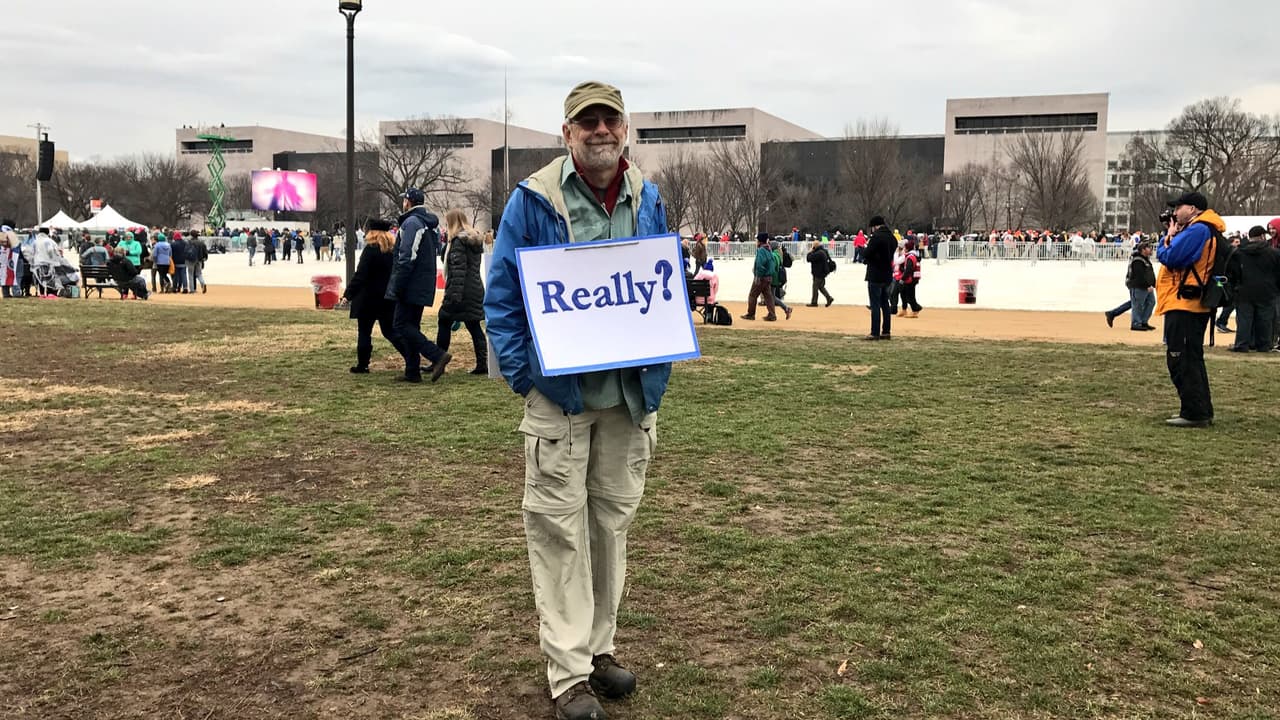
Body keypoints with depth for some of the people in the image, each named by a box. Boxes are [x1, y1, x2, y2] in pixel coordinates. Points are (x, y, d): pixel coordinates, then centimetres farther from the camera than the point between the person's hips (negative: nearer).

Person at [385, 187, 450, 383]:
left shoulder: (411, 222, -13)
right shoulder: (429, 224, 18)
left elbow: (407, 258, -20)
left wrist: (397, 288, -18)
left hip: (411, 286, -9)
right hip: (424, 287, 9)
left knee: (401, 326, -8)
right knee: (411, 326, 13)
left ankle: (438, 355, -17)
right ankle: (412, 371, 13)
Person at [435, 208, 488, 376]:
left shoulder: (458, 241, -11)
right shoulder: (475, 240, 16)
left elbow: (459, 269, -19)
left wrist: (455, 293, -21)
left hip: (461, 291, -8)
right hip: (476, 289, 8)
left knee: (444, 322, 3)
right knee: (474, 326, 7)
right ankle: (482, 364, 2)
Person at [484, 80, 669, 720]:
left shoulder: (647, 199, 7)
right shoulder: (532, 200, -6)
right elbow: (502, 294, -5)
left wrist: (660, 362, 1)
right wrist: (521, 374, -12)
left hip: (631, 394, 4)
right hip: (561, 393, -4)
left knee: (613, 522, 13)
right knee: (560, 528, 0)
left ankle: (599, 648, 29)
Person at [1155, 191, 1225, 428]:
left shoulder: (1197, 230, -13)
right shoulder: (1206, 230, 19)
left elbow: (1169, 258, -19)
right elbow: (1176, 257, 18)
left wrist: (1168, 237, -2)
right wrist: (1172, 236, 7)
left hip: (1183, 305, -11)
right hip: (1194, 305, 11)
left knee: (1181, 360, -7)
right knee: (1191, 360, 17)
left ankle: (1194, 413, -5)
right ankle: (1202, 412, 24)